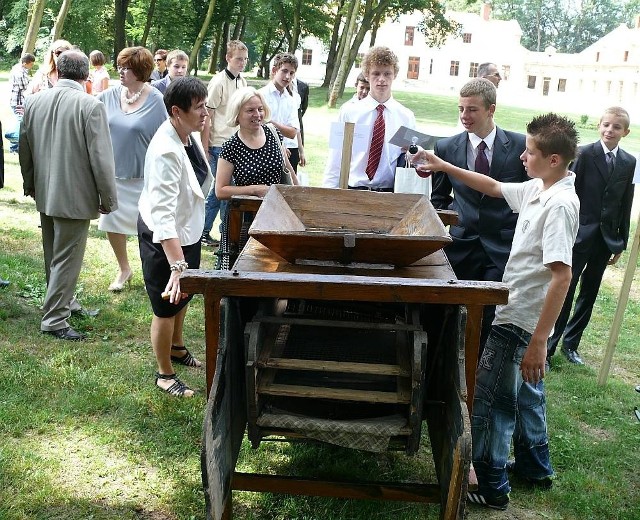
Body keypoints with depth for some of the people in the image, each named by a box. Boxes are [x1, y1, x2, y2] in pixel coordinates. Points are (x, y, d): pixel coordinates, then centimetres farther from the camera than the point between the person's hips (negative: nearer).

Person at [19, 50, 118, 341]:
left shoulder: (34, 102, 0)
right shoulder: (90, 106, -18)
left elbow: (24, 149, 11)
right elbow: (101, 157, -17)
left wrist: (30, 184, 26)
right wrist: (108, 199, -6)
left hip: (44, 194, 7)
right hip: (76, 196, -7)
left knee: (54, 255, 20)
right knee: (67, 258, 2)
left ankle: (64, 302, 37)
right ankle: (54, 319, 7)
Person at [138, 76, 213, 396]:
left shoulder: (190, 135, -7)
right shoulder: (165, 152, -34)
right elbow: (163, 213, -40)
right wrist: (177, 265, -44)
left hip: (188, 230, 9)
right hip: (164, 238, -9)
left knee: (184, 295, 28)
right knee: (167, 306, 9)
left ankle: (177, 348, 54)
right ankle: (164, 374, 31)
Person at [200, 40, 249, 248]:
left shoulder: (243, 82, 11)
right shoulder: (219, 82, -12)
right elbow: (207, 117, -11)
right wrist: (205, 150, -12)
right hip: (219, 145, -7)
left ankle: (203, 231, 24)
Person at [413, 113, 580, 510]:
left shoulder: (560, 204, -24)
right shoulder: (536, 189, 3)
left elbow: (562, 275, -28)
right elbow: (495, 187, 20)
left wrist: (538, 340, -29)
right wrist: (445, 167, 17)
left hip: (521, 321, -10)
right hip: (523, 315, 10)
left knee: (490, 399, 1)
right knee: (526, 392, 23)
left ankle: (491, 487, 15)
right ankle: (536, 468, 40)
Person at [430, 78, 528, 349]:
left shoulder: (521, 145, -3)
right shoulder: (446, 147, 4)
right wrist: (447, 223, 2)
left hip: (505, 249, -2)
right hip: (461, 247, 2)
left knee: (491, 320, -4)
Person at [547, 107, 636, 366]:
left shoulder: (629, 162, 5)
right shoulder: (584, 154, -8)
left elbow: (626, 205, 7)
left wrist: (620, 243, 8)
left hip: (606, 238, 5)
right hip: (580, 234, -5)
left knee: (589, 293, 12)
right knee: (565, 290, -2)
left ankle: (570, 344, 25)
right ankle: (547, 346, 7)